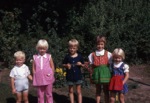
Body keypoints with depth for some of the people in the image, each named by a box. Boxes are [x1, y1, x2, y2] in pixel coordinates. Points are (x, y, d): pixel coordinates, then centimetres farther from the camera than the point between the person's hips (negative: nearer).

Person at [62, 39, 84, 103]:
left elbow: (83, 65, 5)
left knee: (78, 91, 6)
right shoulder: (67, 56, -4)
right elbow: (63, 64, 6)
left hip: (78, 76, -1)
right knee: (71, 91, 12)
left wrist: (81, 64, -16)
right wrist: (66, 65, -14)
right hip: (70, 76, 1)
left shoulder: (79, 56, -4)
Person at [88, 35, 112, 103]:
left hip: (105, 74, -1)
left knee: (106, 90, 8)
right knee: (98, 90, 12)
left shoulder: (108, 54, 1)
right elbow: (92, 66, 6)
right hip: (96, 74, 1)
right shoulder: (92, 55, 3)